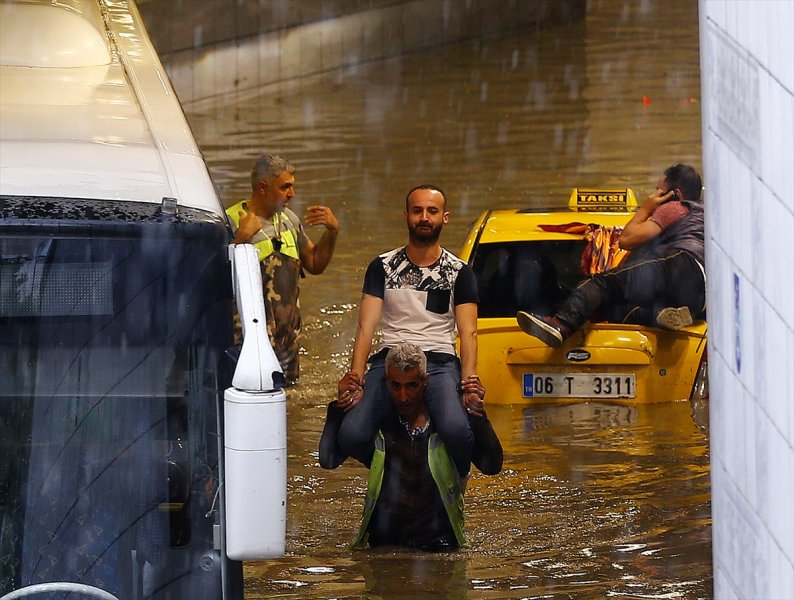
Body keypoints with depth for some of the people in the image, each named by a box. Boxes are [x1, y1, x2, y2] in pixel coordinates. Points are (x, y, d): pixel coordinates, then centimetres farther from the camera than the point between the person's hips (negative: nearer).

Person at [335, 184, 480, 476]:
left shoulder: (459, 272, 10)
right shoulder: (383, 267, 12)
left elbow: (468, 332, 1)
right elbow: (366, 327, 4)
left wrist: (469, 383, -17)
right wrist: (355, 377, -13)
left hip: (440, 362, -1)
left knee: (455, 430, -33)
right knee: (351, 436, -26)